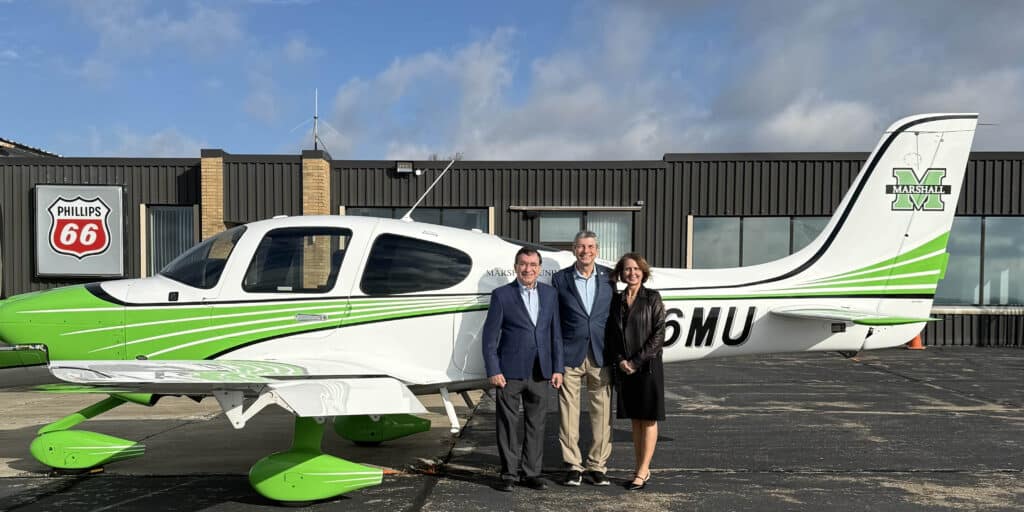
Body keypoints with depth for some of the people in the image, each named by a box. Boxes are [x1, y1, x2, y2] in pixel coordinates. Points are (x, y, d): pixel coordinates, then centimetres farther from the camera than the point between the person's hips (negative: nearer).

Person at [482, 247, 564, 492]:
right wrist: (493, 371, -10)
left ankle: (532, 473, 22)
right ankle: (508, 474, 17)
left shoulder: (550, 294, 8)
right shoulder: (501, 295, -3)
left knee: (536, 425, 10)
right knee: (508, 424, 5)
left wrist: (557, 368, 4)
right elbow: (490, 335, -5)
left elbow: (555, 333, 9)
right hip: (510, 372, -3)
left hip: (540, 373, 3)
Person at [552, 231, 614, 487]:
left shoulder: (609, 277, 7)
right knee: (568, 412, 3)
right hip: (570, 355, -1)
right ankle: (573, 466, 16)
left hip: (600, 355, 1)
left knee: (602, 412, 5)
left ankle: (598, 465, 19)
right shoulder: (560, 278, 3)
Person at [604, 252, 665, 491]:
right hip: (624, 368, 4)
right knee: (635, 419, 10)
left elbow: (659, 334, -9)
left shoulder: (653, 298, -3)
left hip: (648, 366, -4)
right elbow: (610, 335, 7)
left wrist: (637, 361, -14)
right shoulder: (616, 300, 8)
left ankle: (642, 471, 7)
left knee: (649, 419, 2)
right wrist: (619, 360, -8)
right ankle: (642, 469, 18)